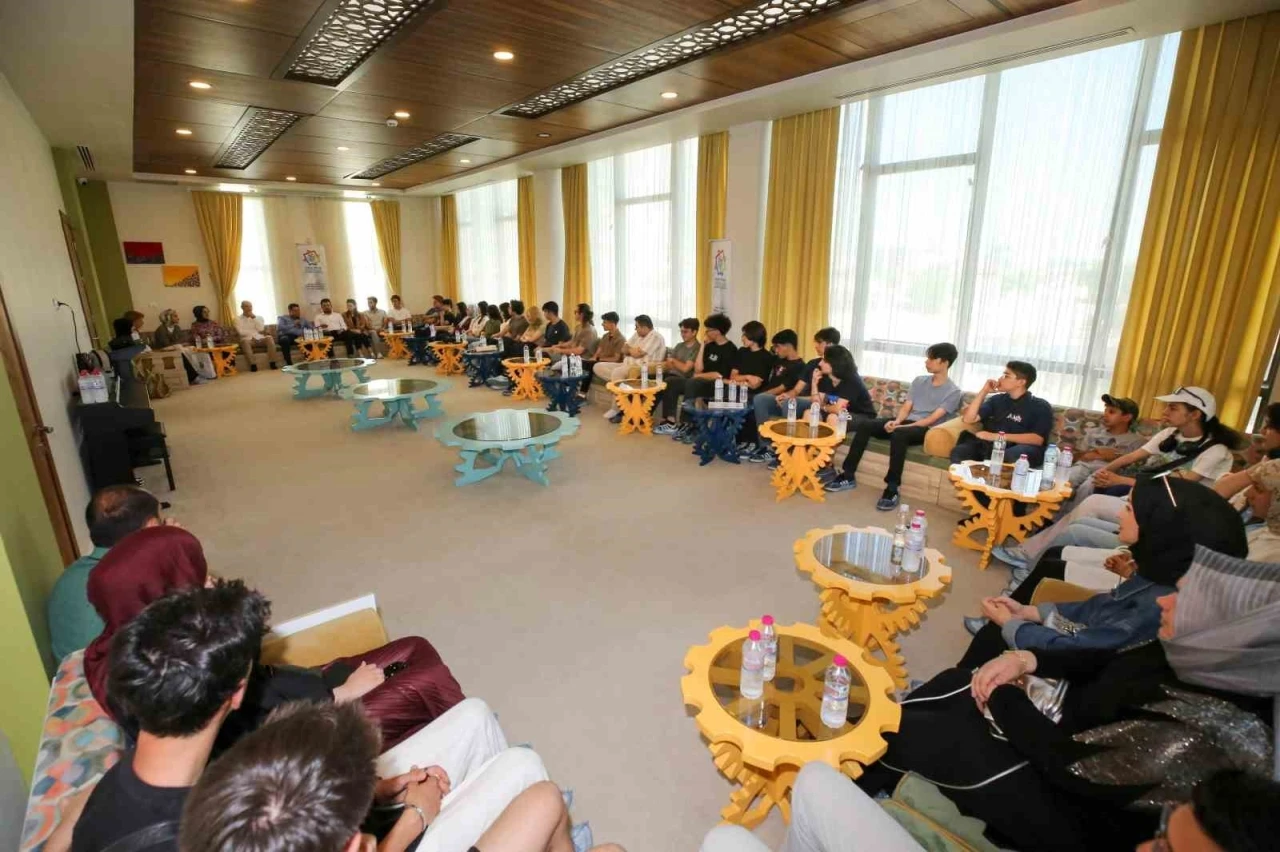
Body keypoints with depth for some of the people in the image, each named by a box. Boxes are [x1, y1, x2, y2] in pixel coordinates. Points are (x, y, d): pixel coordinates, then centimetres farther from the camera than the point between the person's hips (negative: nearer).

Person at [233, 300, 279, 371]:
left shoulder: (258, 317, 17)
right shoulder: (238, 319, 11)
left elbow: (261, 329, -1)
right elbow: (241, 332, -5)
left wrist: (254, 318, -5)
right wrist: (256, 332, -6)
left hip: (260, 339, 2)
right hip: (248, 340, -2)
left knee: (269, 338, -31)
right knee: (245, 341, -38)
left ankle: (272, 363, -36)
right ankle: (252, 365, -38)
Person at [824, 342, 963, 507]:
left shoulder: (953, 392, -1)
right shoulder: (919, 381, 17)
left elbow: (933, 419, -12)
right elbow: (906, 407, 11)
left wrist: (902, 426, -22)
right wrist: (896, 421, -12)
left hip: (924, 429, -6)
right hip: (905, 421, 6)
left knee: (898, 434, -40)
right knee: (864, 425, -19)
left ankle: (892, 489, -35)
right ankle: (848, 476, -17)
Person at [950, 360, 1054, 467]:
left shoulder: (1041, 407, 8)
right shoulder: (996, 399, 21)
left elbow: (1037, 439, -8)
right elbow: (968, 419, 9)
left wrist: (998, 436, -16)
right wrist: (984, 391, 7)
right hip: (990, 447, 2)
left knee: (1021, 452, -41)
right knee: (959, 452, -31)